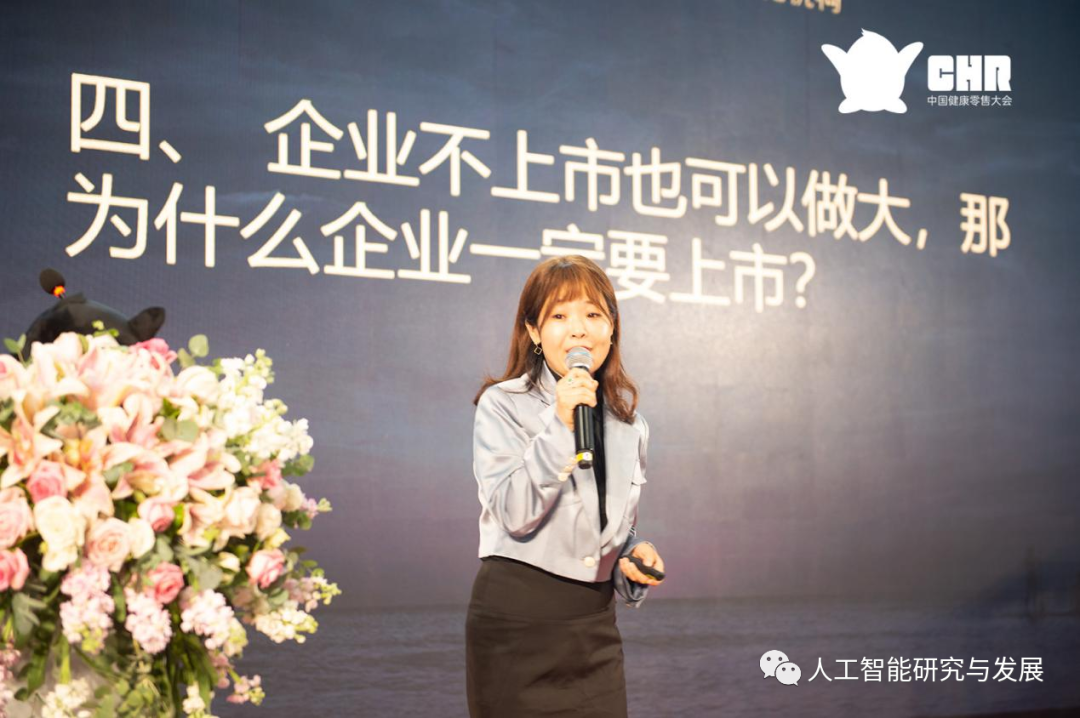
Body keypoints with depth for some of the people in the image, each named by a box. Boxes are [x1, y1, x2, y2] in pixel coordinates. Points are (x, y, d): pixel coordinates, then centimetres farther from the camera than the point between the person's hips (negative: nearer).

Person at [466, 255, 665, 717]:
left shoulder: (628, 420, 9)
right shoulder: (502, 406, -6)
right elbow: (514, 515, -18)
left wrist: (636, 558, -1)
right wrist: (560, 425, -22)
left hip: (596, 623, 5)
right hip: (516, 617, -4)